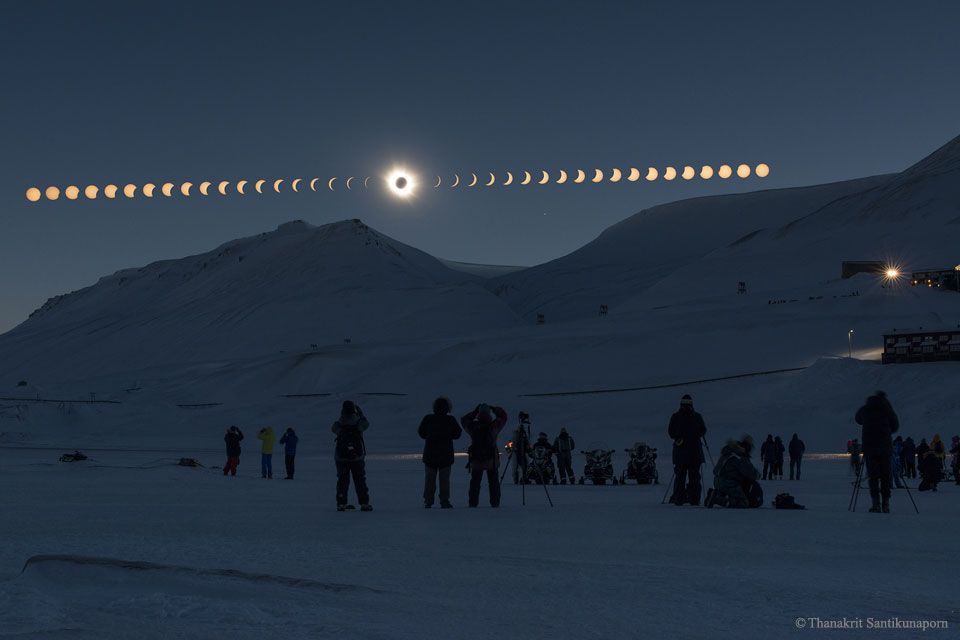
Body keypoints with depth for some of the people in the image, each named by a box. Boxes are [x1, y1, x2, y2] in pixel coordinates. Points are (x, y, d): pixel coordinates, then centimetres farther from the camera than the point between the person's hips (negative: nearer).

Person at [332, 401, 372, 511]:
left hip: (341, 458, 0)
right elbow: (366, 423, 15)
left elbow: (333, 428, 17)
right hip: (358, 457, 0)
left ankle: (341, 504, 4)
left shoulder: (338, 426, -8)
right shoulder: (360, 424, -9)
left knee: (342, 481, 8)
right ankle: (364, 503, 4)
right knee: (360, 481, 8)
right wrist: (360, 413, 25)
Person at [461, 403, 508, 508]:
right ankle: (495, 502, 6)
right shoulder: (494, 426, -12)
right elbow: (503, 416, 4)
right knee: (493, 482, 8)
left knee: (475, 481, 10)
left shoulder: (473, 427, -10)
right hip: (492, 460, -1)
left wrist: (474, 412, 8)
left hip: (476, 460, 1)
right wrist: (493, 409, 5)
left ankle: (473, 503, 8)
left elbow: (464, 420, 10)